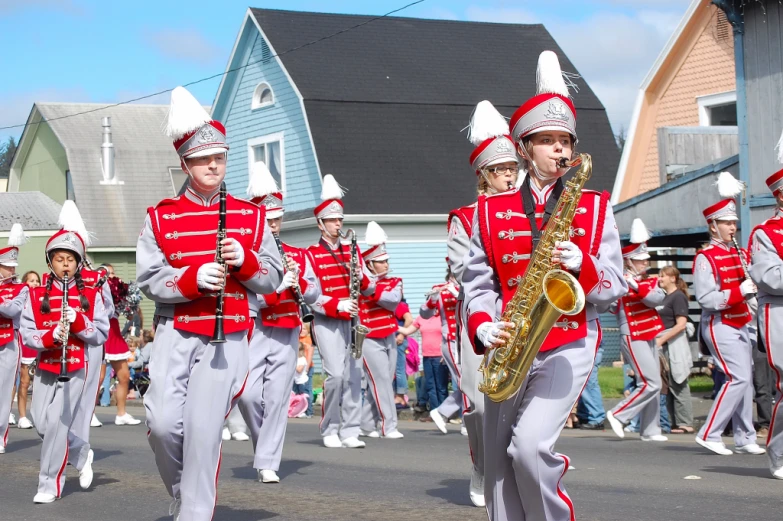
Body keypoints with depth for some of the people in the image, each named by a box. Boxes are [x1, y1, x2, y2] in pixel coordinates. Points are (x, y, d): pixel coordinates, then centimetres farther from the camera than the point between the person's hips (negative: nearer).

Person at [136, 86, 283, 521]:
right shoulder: (161, 217, 5)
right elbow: (149, 280, -1)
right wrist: (193, 278, -19)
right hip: (174, 333, 0)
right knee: (163, 423, -10)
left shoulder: (250, 216, 8)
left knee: (203, 429, -8)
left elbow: (273, 279, 7)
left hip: (227, 337, 0)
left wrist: (244, 260, -13)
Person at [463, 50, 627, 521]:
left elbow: (614, 288, 3)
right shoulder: (492, 211, 8)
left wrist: (581, 265, -17)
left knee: (530, 444, -22)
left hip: (569, 346, -3)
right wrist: (483, 328, -11)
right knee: (500, 468, 4)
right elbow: (477, 281, 8)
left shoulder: (595, 207, 5)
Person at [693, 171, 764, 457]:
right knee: (738, 378, -15)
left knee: (746, 379, 7)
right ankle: (709, 434, -9)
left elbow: (750, 291, 17)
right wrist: (740, 290, -25)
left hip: (740, 324, 8)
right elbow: (706, 299, -20)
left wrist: (753, 286, -5)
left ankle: (745, 438, 13)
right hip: (720, 326, -8)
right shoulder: (705, 257, -10)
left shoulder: (739, 254, 14)